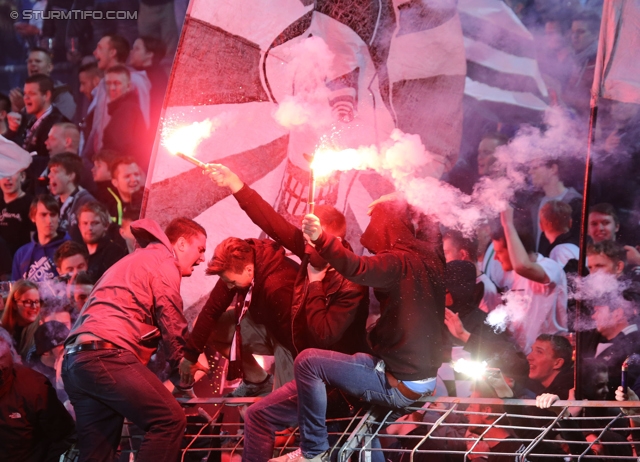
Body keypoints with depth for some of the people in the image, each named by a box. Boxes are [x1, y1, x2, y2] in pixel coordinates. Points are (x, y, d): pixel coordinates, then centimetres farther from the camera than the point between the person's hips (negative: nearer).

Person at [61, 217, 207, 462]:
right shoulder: (164, 263, 3)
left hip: (75, 359, 10)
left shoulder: (136, 262, 34)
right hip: (105, 355, -10)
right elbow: (172, 325, 1)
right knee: (170, 419, -14)